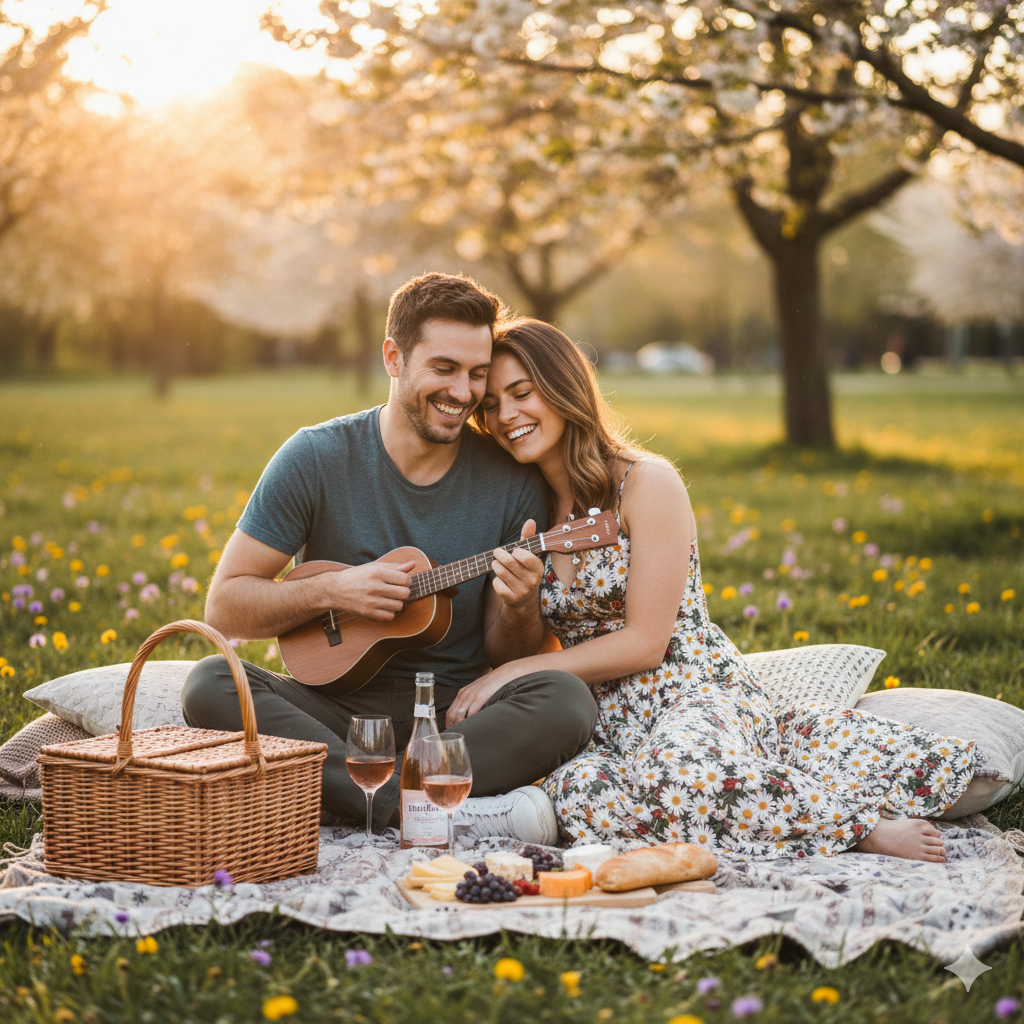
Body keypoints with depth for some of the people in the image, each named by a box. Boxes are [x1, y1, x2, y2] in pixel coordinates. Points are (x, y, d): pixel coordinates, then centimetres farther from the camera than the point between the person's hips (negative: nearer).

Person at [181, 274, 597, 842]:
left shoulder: (512, 481, -1)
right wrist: (332, 590, -17)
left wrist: (519, 609, -19)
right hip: (337, 704, 0)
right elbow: (224, 605, -3)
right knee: (210, 684, -29)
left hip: (458, 713, 0)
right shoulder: (317, 458, -4)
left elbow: (505, 657, 4)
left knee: (565, 699, -28)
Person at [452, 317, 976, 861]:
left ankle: (857, 826, -20)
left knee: (676, 767, -43)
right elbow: (525, 649, 16)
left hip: (694, 692, -5)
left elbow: (644, 643, -10)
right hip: (603, 723, 5)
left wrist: (513, 672, -11)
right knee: (577, 790, -34)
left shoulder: (647, 482, -6)